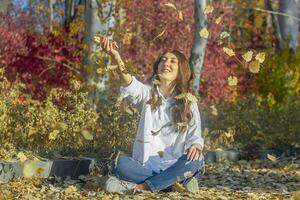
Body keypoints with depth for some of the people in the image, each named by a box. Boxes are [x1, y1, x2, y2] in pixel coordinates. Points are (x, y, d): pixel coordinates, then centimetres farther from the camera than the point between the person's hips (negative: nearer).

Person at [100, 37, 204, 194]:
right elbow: (130, 85, -17)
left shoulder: (189, 103, 8)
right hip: (146, 165, -1)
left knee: (196, 161, -31)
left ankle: (140, 187, -24)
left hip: (174, 166, 1)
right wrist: (116, 57, -38)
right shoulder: (147, 93, 5)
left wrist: (195, 146, -22)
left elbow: (195, 136, 6)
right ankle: (178, 181, -17)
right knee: (122, 164, -31)